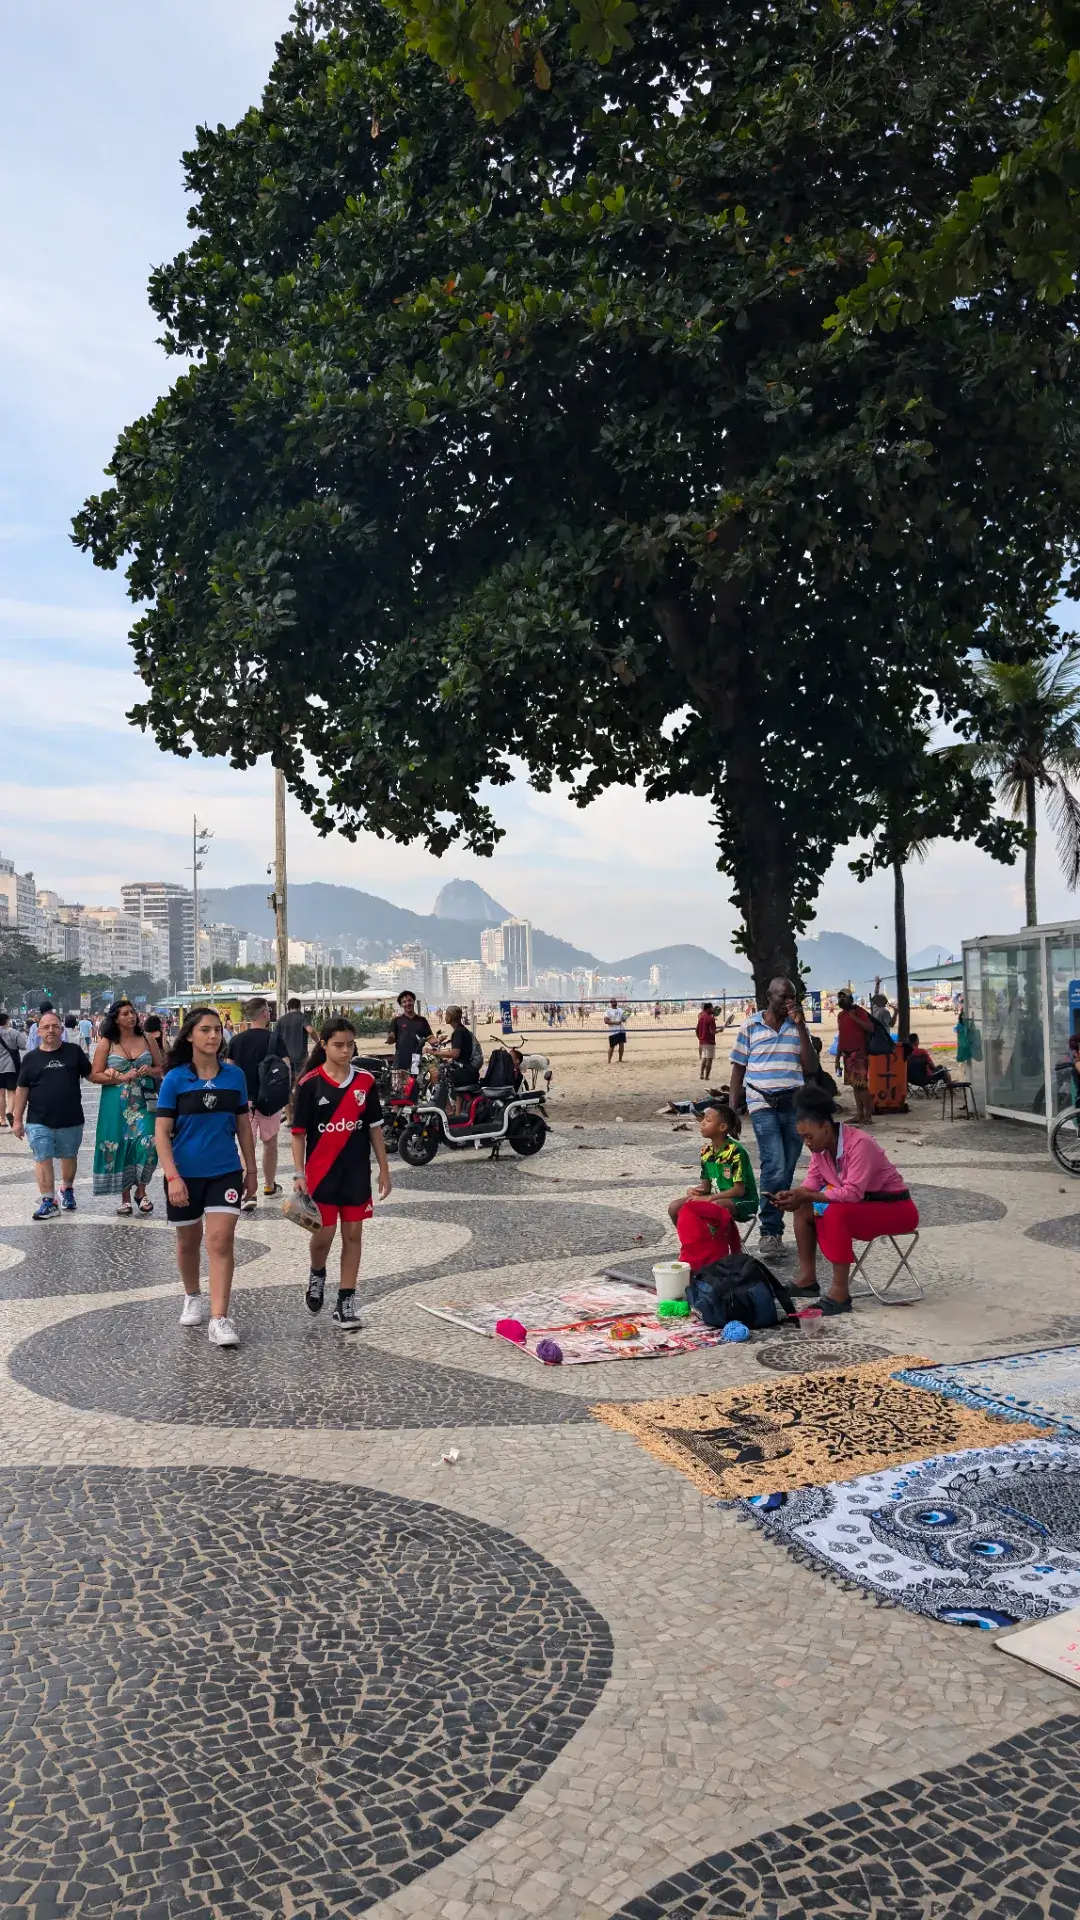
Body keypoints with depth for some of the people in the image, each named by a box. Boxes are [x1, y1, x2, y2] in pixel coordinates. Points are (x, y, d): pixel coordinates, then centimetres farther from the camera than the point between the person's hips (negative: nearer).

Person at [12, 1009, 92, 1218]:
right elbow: (22, 1090, 5)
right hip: (39, 1122, 0)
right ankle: (48, 1201, 8)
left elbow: (91, 1075, 6)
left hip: (71, 1120, 0)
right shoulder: (31, 1058, 1)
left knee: (69, 1157, 16)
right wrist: (17, 1119, 4)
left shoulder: (74, 1052, 0)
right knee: (42, 1160, 0)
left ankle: (67, 1189, 38)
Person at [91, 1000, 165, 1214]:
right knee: (120, 1148, 2)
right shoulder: (106, 1043, 2)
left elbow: (161, 1068, 14)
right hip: (116, 1105, -1)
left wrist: (150, 1071, -8)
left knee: (147, 1145, -11)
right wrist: (122, 1078, -13)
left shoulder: (147, 1040, 8)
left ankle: (141, 1191, 9)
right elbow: (95, 1076, -2)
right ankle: (125, 1196, 17)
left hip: (144, 1102, 1)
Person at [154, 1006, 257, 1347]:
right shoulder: (175, 1079, -8)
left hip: (225, 1171, 1)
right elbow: (162, 1132, -9)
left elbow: (243, 1125, 8)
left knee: (221, 1242, -10)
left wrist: (251, 1169, 10)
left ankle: (219, 1320, -8)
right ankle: (192, 1298, 40)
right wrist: (172, 1177, -18)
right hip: (185, 1173, 0)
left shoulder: (234, 1076, -1)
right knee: (188, 1240, 16)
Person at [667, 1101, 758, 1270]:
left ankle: (733, 1250, -16)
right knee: (675, 1207, -9)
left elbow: (739, 1190, -20)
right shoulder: (706, 1151, 3)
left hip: (743, 1201, -7)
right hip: (716, 1199, 7)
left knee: (715, 1209, -39)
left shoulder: (735, 1151, -19)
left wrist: (709, 1198, -24)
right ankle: (694, 1246, 7)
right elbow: (706, 1186, 8)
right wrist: (694, 1191, -15)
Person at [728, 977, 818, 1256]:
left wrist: (800, 1026, -6)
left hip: (794, 1104, 3)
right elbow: (738, 1069, 6)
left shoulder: (798, 1027, 9)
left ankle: (773, 1229, 16)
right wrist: (732, 1111, 2)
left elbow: (811, 1068, 0)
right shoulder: (750, 1027, 3)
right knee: (775, 1166, -16)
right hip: (763, 1104, -3)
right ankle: (769, 1232, -6)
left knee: (786, 1170, 5)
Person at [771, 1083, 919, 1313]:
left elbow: (853, 1193, -35)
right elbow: (812, 1182, -2)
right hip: (862, 1205, 9)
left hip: (896, 1208, -9)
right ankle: (807, 1279, 1)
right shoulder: (821, 1146, -3)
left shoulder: (860, 1144, -29)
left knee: (837, 1213, -33)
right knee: (804, 1209, -1)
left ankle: (840, 1293, -30)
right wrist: (793, 1195, -24)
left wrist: (806, 1196, -35)